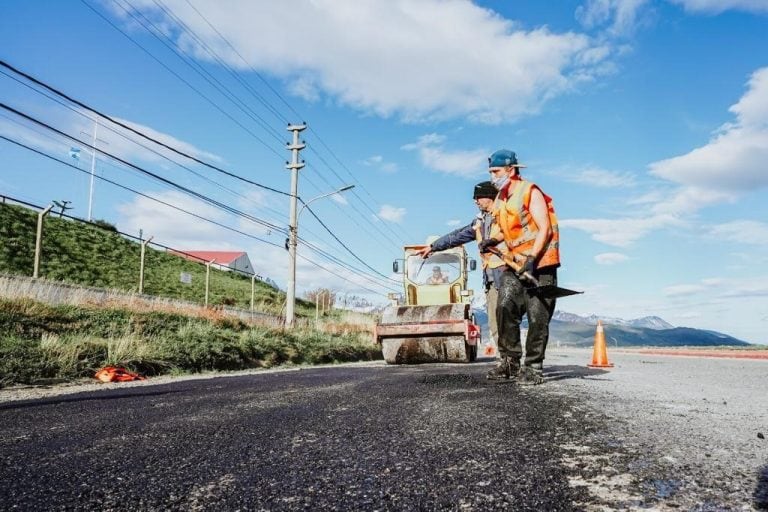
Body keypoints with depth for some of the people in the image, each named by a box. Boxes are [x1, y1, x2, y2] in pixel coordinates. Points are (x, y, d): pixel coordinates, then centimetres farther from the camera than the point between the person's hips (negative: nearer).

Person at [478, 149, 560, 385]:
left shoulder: (530, 192, -10)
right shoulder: (500, 200, 13)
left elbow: (545, 229, -15)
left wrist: (531, 259, -23)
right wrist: (494, 240, 8)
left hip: (540, 263, -7)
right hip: (514, 263, 7)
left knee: (537, 318, -3)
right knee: (505, 309, -4)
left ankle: (533, 368, 4)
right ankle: (510, 361, 6)